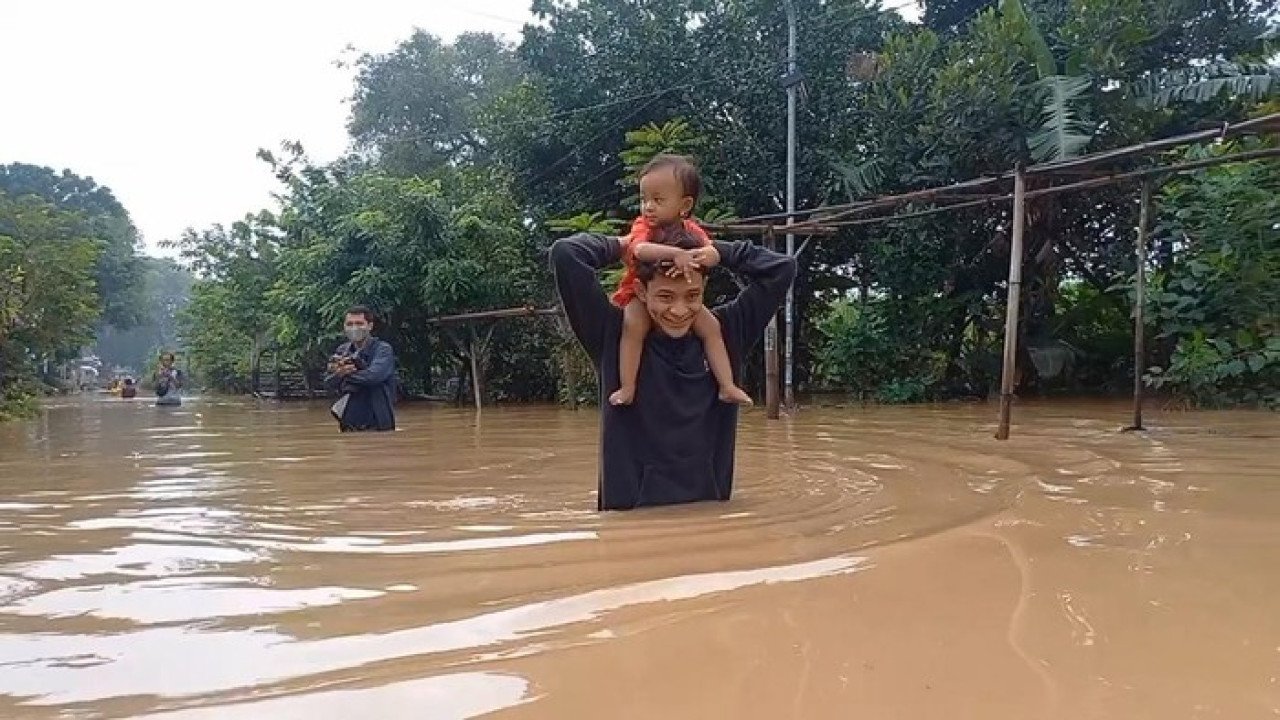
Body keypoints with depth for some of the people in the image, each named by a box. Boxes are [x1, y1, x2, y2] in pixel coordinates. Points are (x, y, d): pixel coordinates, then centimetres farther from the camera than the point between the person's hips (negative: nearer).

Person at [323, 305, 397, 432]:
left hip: (377, 423, -5)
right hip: (348, 424, 5)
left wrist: (346, 374, -10)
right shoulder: (342, 351, 10)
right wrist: (339, 374, -19)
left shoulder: (383, 349, -7)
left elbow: (373, 376, -23)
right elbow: (329, 384, 3)